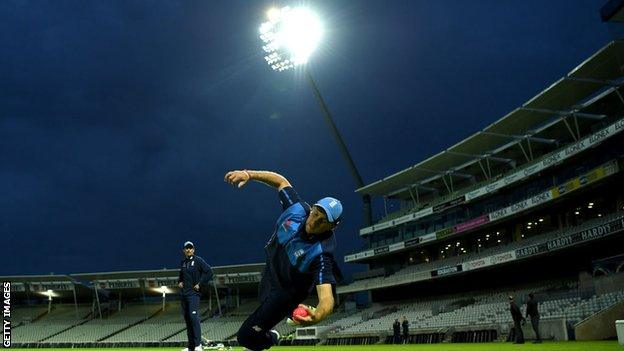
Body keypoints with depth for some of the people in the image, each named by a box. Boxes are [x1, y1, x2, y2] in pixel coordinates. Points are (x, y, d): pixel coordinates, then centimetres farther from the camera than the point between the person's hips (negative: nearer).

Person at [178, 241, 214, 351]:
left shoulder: (198, 260, -4)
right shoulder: (183, 262, 15)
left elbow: (209, 272, -11)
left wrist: (200, 284, -12)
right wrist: (179, 282, 13)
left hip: (193, 293, -7)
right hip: (183, 294, 7)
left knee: (194, 316, -17)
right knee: (187, 318, 7)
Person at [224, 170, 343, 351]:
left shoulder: (321, 253, -40)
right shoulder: (297, 208, -25)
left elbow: (327, 299, -49)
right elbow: (281, 181, -7)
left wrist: (316, 316, -71)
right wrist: (248, 175, -19)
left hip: (286, 293, -6)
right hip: (269, 273, 6)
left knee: (246, 336, -8)